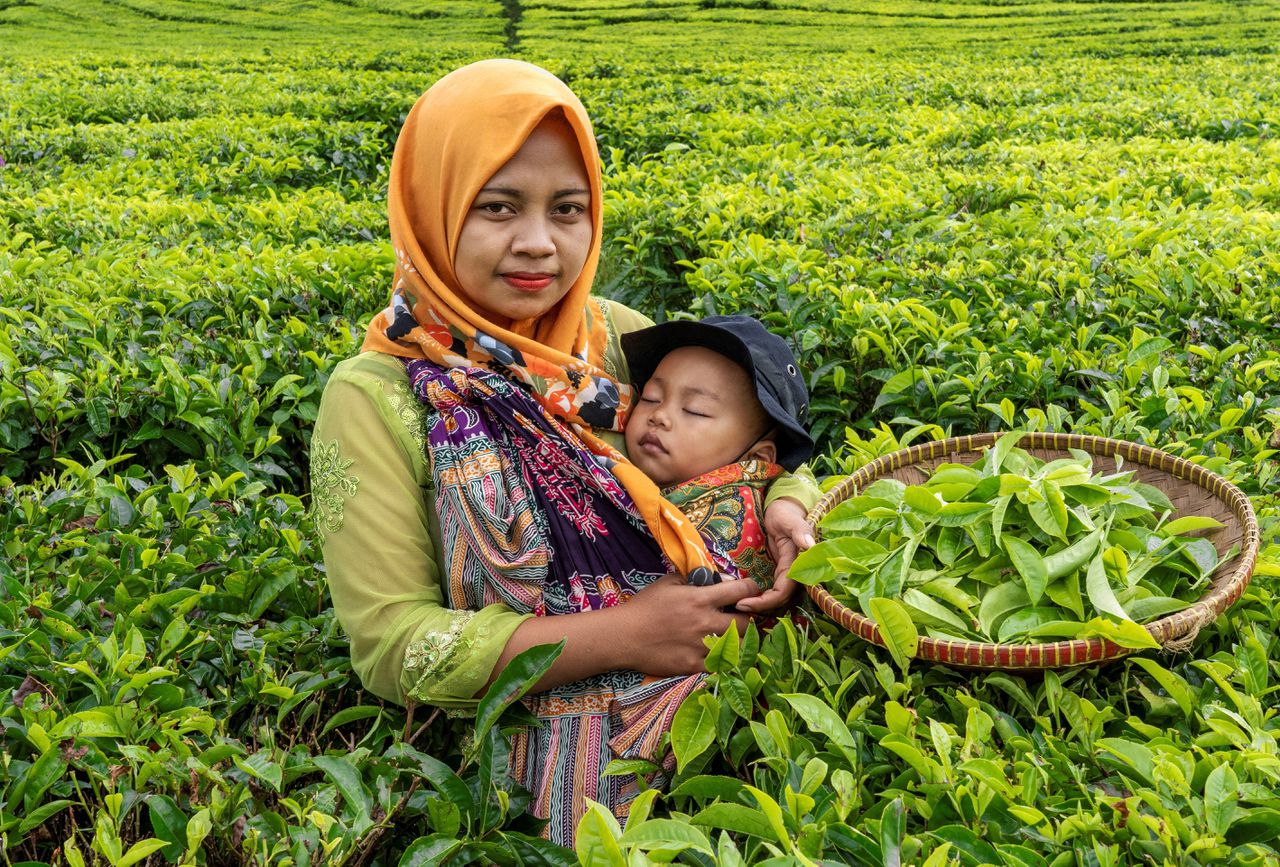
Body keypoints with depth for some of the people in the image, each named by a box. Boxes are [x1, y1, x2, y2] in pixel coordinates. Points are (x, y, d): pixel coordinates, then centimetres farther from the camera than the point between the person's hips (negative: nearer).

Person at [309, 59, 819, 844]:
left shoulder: (620, 337, 3)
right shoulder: (372, 399, -9)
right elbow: (391, 645, -12)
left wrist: (788, 505, -11)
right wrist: (622, 635, -19)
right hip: (531, 753, -4)